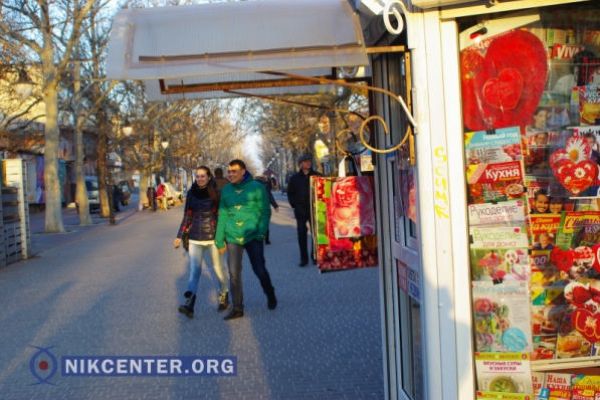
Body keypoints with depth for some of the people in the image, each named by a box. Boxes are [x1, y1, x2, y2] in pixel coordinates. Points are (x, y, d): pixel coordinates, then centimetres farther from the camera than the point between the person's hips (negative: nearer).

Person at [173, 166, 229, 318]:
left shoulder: (216, 193, -3)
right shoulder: (191, 193, 4)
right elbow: (187, 216, 10)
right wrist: (179, 236, 7)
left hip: (214, 237, -2)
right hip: (195, 238, 2)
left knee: (219, 268, 7)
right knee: (194, 270, -8)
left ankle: (224, 296, 28)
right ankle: (189, 304, -17)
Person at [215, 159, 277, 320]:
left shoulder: (256, 187, -6)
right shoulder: (226, 190, 5)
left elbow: (265, 212, -5)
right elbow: (223, 216, 8)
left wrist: (261, 232, -16)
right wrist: (220, 240, 8)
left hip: (253, 236, -3)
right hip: (233, 238, 3)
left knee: (260, 270, 7)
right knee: (234, 274, 2)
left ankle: (270, 295, 34)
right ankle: (237, 308, 11)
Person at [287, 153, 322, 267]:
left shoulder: (317, 176, 3)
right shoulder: (295, 178, 5)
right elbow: (290, 193, 10)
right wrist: (295, 205, -1)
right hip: (300, 210, 0)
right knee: (301, 234, 1)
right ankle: (304, 258, 7)